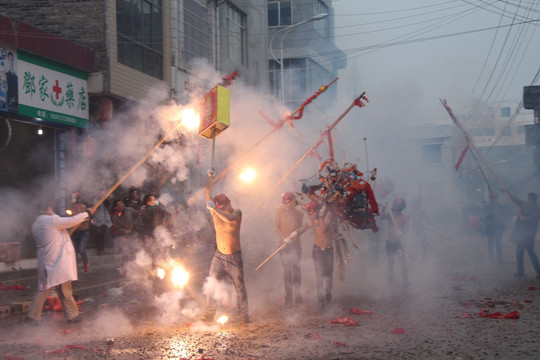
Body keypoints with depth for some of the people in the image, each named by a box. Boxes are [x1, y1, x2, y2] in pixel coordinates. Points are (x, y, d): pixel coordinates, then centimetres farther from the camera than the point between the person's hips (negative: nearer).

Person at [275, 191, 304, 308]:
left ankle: (297, 292, 21)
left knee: (296, 270, 3)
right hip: (284, 245, -2)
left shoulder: (299, 214, 3)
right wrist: (283, 237, -14)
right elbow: (277, 227, 0)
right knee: (287, 271, -4)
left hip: (296, 245, 2)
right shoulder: (280, 210, -2)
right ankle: (288, 297, 2)